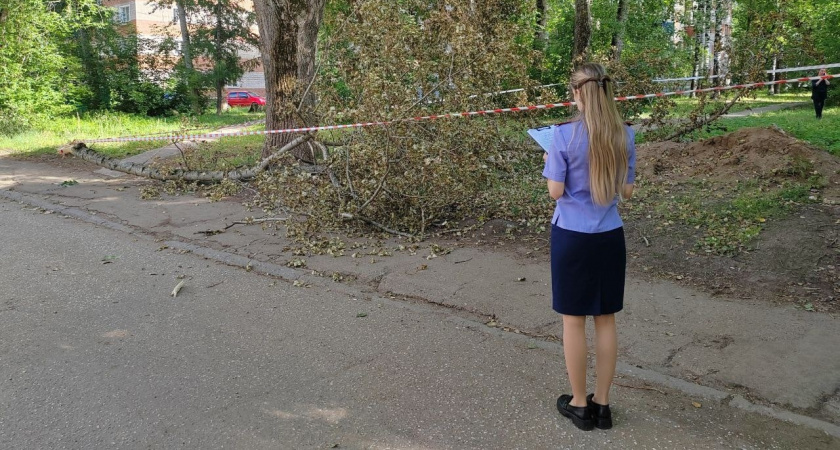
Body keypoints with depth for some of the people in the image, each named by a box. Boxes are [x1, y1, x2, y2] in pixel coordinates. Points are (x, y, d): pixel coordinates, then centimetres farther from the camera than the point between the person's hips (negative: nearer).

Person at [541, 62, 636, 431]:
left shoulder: (564, 135, -14)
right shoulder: (625, 135, -1)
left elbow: (555, 191, -11)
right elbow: (627, 191, 5)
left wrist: (550, 162, 7)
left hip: (572, 236, -4)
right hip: (610, 236, 4)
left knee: (574, 320, 8)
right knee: (606, 319, 13)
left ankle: (579, 404, 21)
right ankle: (602, 404, 24)